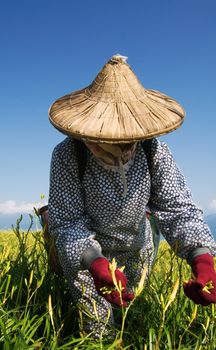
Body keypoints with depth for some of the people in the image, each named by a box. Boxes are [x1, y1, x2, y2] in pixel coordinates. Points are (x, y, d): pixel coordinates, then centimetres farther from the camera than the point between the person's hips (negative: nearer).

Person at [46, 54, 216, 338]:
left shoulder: (155, 151, -26)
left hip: (137, 249, 3)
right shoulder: (67, 155, -32)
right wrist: (96, 264, -50)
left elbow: (178, 207, -28)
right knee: (98, 331, 1)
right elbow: (66, 220, -30)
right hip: (86, 251, -3)